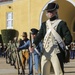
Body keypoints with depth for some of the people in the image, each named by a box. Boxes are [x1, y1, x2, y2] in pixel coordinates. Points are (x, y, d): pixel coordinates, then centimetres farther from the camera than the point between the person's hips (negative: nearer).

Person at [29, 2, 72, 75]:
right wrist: (33, 45, -12)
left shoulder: (61, 23, -2)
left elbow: (69, 38, -5)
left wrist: (62, 46, -2)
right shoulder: (44, 24, 14)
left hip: (56, 53, -5)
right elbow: (39, 36, 4)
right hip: (45, 53, 5)